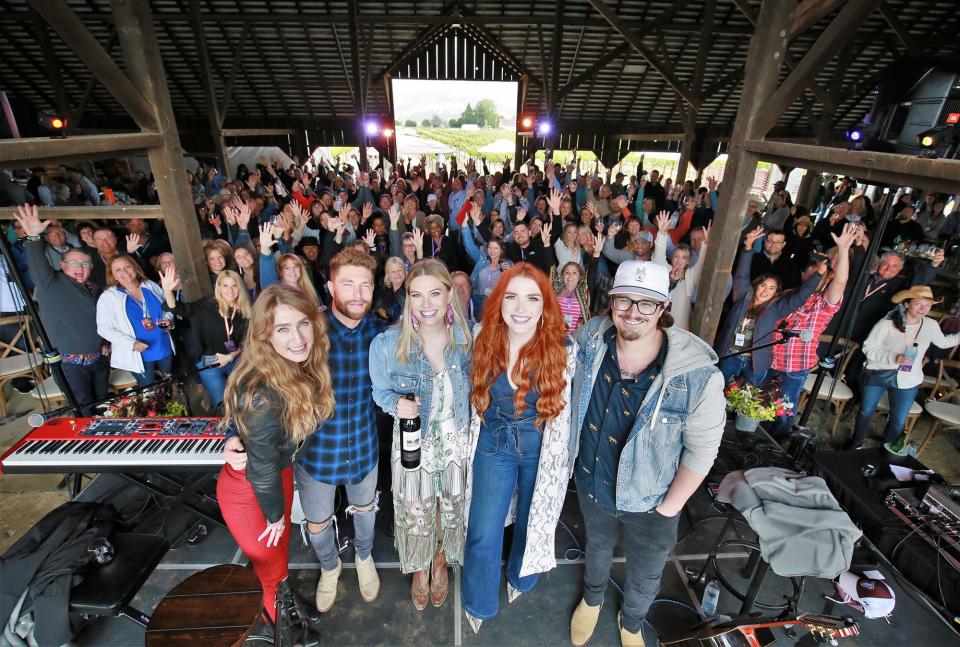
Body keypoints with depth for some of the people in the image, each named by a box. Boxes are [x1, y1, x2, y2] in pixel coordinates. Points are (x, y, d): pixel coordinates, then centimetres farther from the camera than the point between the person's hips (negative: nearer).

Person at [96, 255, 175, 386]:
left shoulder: (151, 286, 0)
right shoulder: (108, 297, -10)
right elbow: (105, 328, -12)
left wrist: (168, 320, -10)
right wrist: (131, 343, -24)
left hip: (165, 348, 4)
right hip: (138, 354, -3)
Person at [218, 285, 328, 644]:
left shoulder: (303, 368, -17)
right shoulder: (261, 393, -38)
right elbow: (261, 468, -24)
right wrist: (274, 515, -10)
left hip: (281, 471, 6)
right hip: (246, 487, -6)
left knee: (282, 544, 30)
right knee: (269, 560, 21)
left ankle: (284, 597, 61)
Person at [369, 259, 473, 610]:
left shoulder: (468, 338, -14)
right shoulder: (386, 344, -20)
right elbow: (381, 392, -5)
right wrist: (398, 404, -26)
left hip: (458, 442, 2)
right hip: (414, 445, -1)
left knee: (451, 509, 23)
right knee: (416, 514, 18)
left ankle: (441, 560, 57)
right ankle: (420, 568, 53)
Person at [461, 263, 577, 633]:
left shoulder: (563, 349, -17)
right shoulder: (485, 342, -11)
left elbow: (562, 412, -7)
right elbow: (477, 399, 4)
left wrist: (556, 457, -3)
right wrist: (471, 445, 8)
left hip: (541, 448, 0)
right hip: (493, 446, 1)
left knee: (533, 521, 22)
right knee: (483, 534, 7)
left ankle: (520, 579, 55)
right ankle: (478, 603, 38)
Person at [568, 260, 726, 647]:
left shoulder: (696, 373, -30)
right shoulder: (589, 340, -19)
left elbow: (702, 449, -19)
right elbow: (570, 399, -1)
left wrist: (669, 507, -12)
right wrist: (570, 455, 4)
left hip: (649, 501, -2)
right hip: (590, 484, 3)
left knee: (645, 578, 26)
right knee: (597, 547, 33)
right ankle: (592, 598, 66)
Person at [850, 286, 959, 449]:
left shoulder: (931, 325, -2)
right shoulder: (887, 323, -16)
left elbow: (943, 342, 20)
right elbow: (868, 347, -17)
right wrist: (894, 358, -29)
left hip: (908, 381, 3)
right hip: (878, 374, -3)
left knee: (898, 421, 12)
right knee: (866, 411, 11)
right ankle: (856, 445, 31)